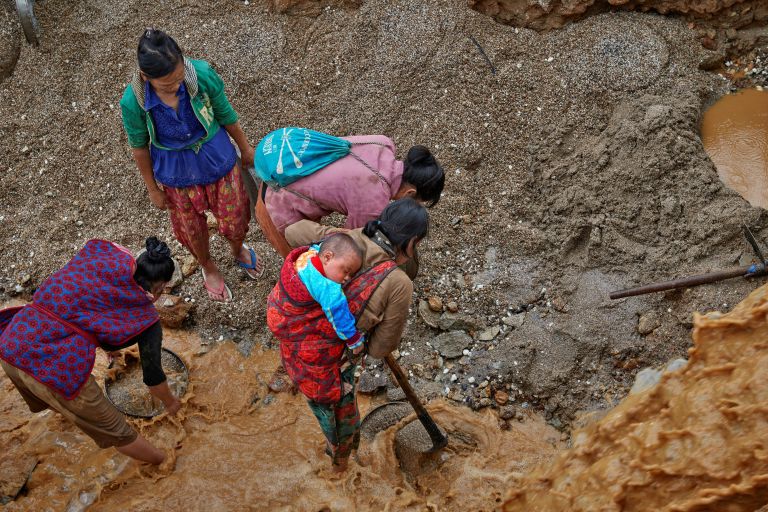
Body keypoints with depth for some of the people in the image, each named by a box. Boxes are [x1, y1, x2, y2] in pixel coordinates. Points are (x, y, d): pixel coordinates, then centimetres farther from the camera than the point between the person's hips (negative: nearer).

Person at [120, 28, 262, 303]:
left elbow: (226, 115, -10)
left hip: (218, 159, 1)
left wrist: (246, 149, 6)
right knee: (192, 229, 23)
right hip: (176, 173, 0)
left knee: (235, 219, 20)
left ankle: (239, 250, 58)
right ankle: (208, 267, 58)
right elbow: (139, 147, -11)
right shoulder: (133, 102, -29)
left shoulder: (202, 74, -29)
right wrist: (153, 188, 1)